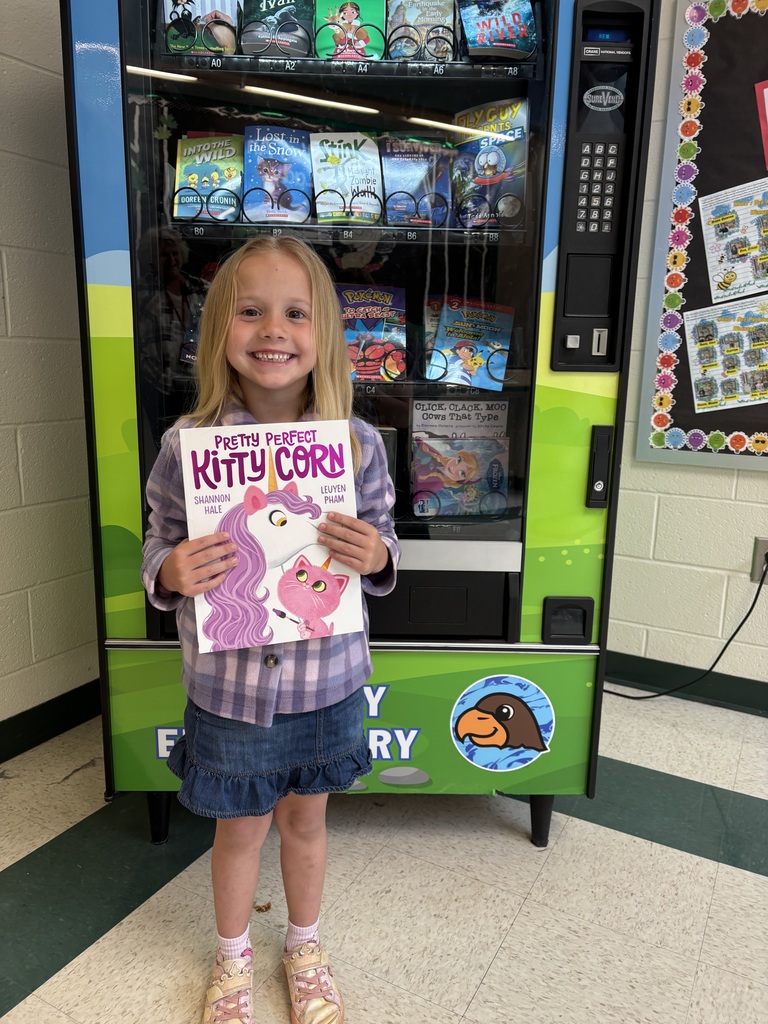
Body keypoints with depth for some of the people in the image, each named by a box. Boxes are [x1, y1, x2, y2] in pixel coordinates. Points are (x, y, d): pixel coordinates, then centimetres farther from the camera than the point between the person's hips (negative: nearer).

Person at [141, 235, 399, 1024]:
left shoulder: (359, 442, -9)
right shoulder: (187, 443, -12)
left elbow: (383, 543, 2)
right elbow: (158, 548, -1)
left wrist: (375, 558, -21)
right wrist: (171, 573, -23)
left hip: (326, 677, 1)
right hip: (227, 683, -1)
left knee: (305, 819, 23)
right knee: (240, 828, 21)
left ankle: (305, 946, 52)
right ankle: (232, 956, 51)